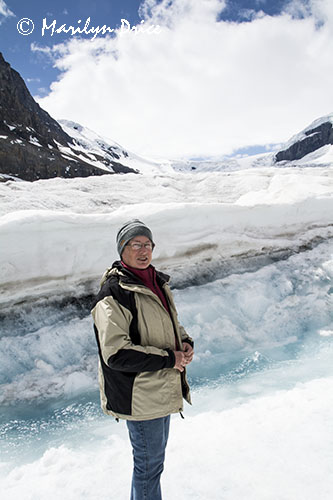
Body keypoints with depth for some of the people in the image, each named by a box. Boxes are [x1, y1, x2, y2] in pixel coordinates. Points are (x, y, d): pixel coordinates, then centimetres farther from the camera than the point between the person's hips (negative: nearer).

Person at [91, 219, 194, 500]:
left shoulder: (157, 283, 4)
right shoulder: (113, 293, -23)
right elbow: (116, 353, -28)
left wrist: (185, 343, -4)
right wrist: (170, 359, -22)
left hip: (162, 389, 9)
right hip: (139, 397, -9)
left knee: (156, 451, 27)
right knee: (150, 461, 10)